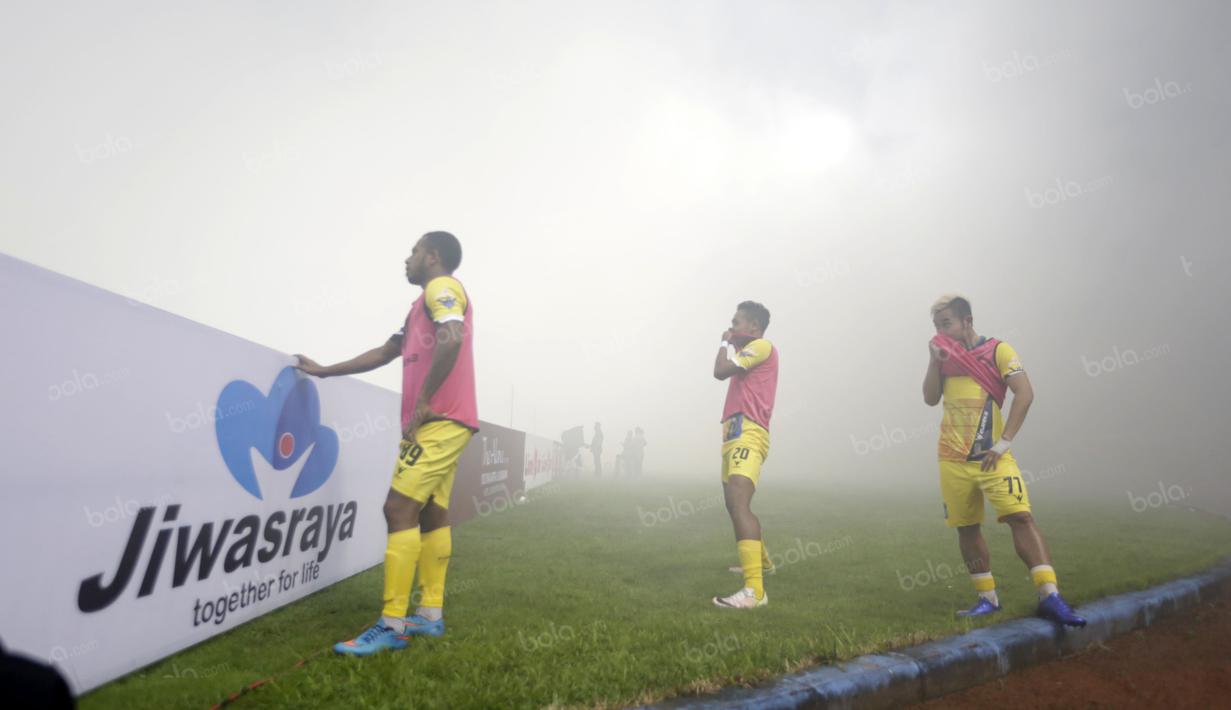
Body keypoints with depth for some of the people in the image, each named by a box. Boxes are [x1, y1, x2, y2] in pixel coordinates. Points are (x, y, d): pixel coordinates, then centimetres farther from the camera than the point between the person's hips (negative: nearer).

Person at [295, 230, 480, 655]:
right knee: (431, 512, 10)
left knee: (399, 508, -10)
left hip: (439, 419, -10)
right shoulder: (426, 302, 26)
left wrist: (422, 403, -21)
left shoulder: (441, 287, -4)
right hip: (443, 421, 10)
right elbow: (383, 354, 30)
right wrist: (323, 371, 32)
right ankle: (431, 614, 17)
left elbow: (452, 340, -25)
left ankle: (392, 626, -4)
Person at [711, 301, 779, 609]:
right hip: (736, 434, 11)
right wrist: (730, 345, 21)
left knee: (738, 504, -24)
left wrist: (725, 342, 1)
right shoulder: (750, 353, 23)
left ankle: (754, 590, -28)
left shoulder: (762, 346, -6)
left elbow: (720, 371, -14)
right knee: (734, 503, 24)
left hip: (746, 435, -11)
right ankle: (759, 559, 44)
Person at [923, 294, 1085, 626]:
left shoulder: (997, 350, -2)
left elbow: (1025, 393, -10)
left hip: (991, 456, -4)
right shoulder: (945, 356, 11)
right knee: (966, 527, 8)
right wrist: (934, 360, -6)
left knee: (1020, 516, -15)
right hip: (952, 459, 4)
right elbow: (931, 399, 4)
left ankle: (1050, 596, -5)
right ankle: (987, 598, 20)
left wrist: (1003, 443, -14)